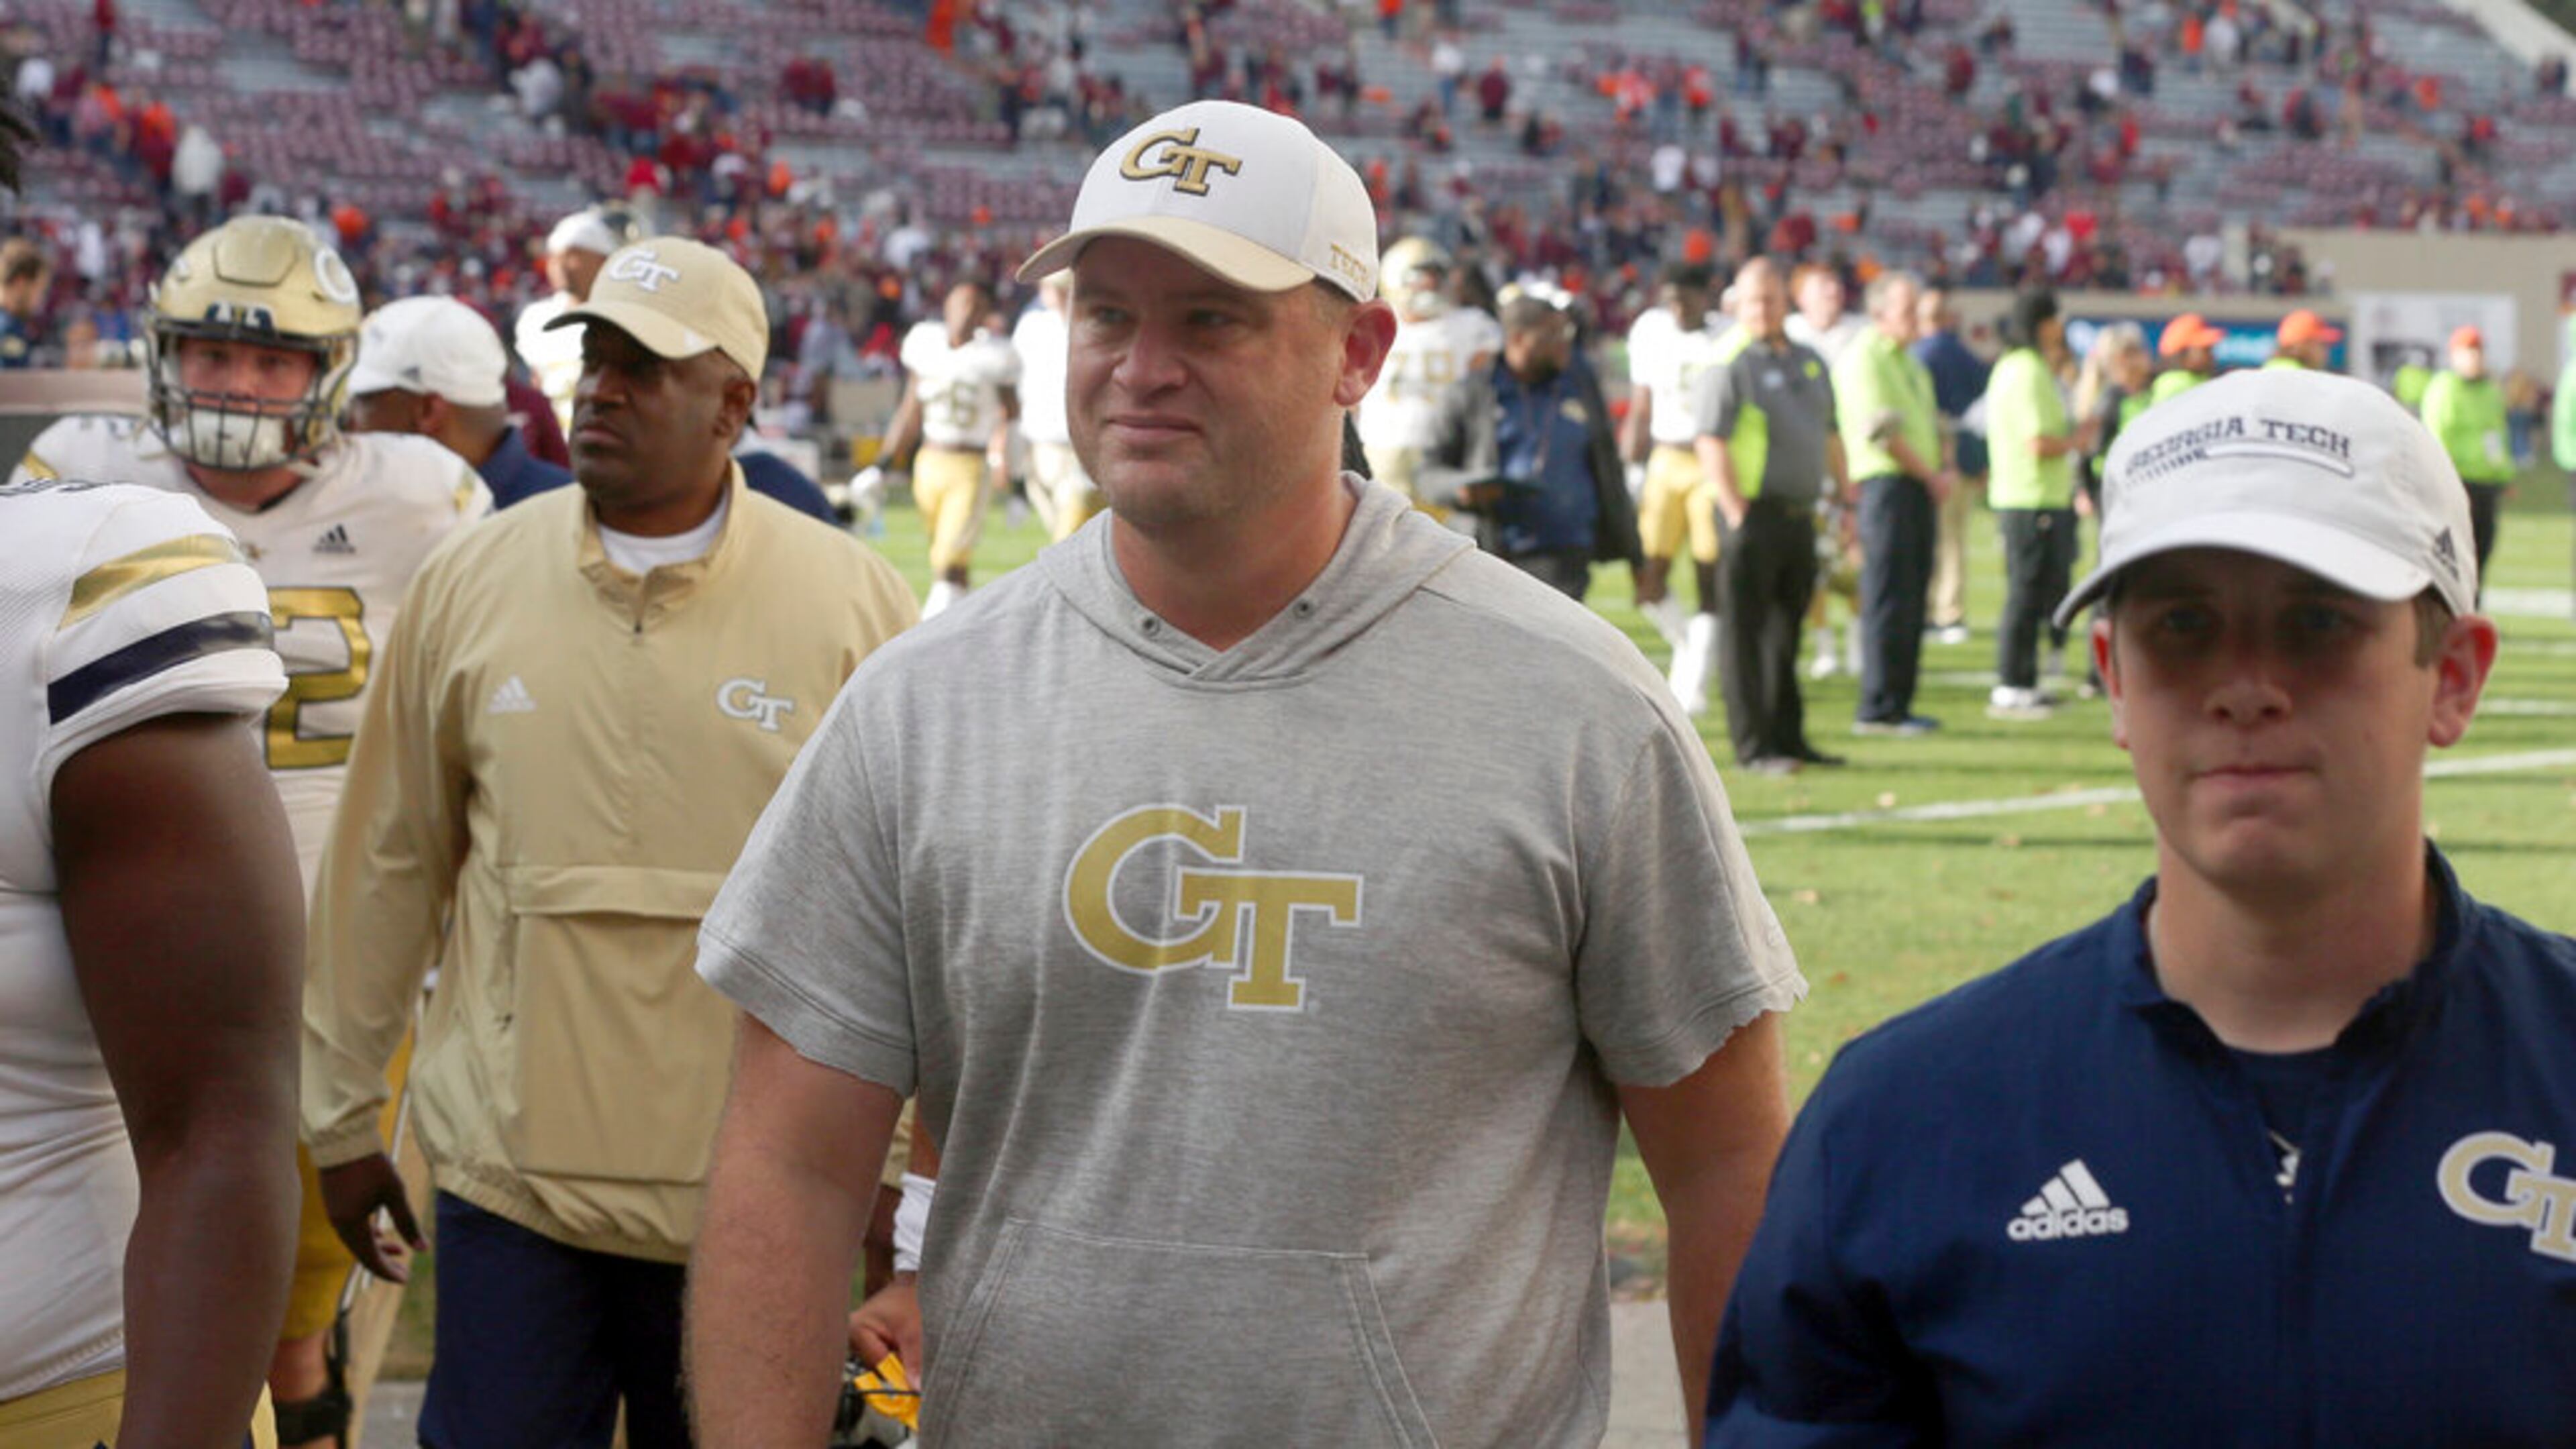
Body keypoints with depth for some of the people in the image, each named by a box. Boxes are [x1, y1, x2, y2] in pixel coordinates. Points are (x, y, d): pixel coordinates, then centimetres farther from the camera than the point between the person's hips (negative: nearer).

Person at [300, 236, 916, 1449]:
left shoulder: (850, 602, -4)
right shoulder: (470, 581, 2)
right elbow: (388, 865, 10)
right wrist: (342, 1111, 13)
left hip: (752, 1199, -1)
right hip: (511, 1170, 1)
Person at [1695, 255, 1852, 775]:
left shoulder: (1810, 363, 16)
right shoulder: (1730, 366, -8)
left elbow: (1830, 436, 23)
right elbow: (1711, 445, -14)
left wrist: (1848, 497, 17)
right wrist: (1737, 516, -18)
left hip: (1799, 514, 7)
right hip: (1752, 514, -7)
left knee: (1787, 631, 14)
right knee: (1746, 632, -3)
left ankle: (1787, 737, 21)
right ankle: (1752, 747, 0)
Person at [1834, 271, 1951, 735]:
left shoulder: (1911, 364, 21)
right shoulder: (1863, 359, -9)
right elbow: (1882, 431, -16)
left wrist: (1946, 468, 8)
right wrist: (1930, 475, -11)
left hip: (1922, 489, 9)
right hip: (1886, 484, -9)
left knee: (1912, 602, 9)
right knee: (1887, 602, -8)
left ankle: (1899, 704, 13)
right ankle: (1878, 709, -6)